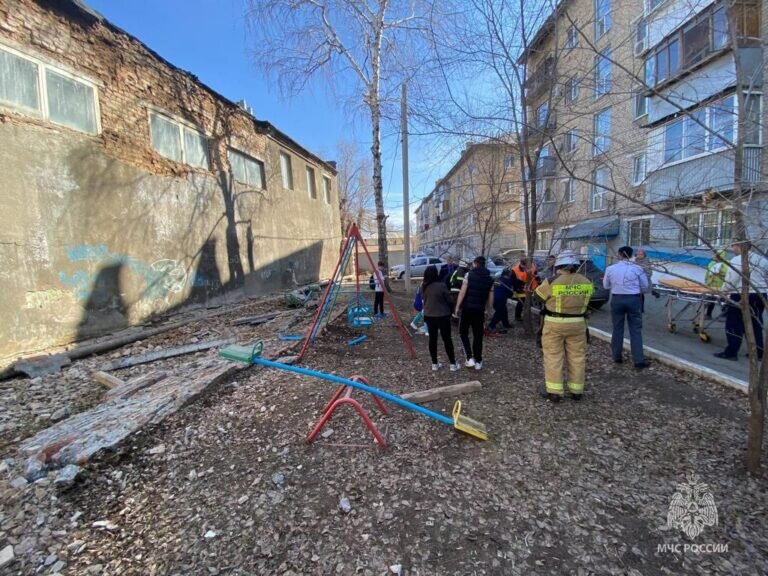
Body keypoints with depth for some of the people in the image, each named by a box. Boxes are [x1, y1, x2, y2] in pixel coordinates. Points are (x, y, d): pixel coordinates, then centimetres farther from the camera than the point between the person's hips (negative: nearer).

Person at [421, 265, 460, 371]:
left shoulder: (423, 286, -3)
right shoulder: (441, 285, -19)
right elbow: (448, 299, -9)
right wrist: (449, 310, 9)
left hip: (429, 315, 5)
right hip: (442, 315, -5)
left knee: (432, 339, 12)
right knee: (447, 339, 6)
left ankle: (434, 364, 19)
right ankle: (453, 364, 13)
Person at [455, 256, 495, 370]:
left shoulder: (469, 274, -4)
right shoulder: (490, 279, 8)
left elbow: (463, 292, -10)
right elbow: (490, 298, 8)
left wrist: (457, 306, -5)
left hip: (467, 308, -3)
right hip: (480, 309, 3)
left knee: (463, 333, 11)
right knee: (478, 336, 11)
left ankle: (470, 358, 0)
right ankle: (478, 361, 16)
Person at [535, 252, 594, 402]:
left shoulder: (552, 282, -14)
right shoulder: (587, 282, -1)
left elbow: (538, 295, 1)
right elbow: (585, 300, 11)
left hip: (554, 324, -3)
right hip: (577, 324, 4)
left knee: (553, 357, 5)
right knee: (576, 357, 14)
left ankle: (555, 392, 7)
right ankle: (576, 391, 23)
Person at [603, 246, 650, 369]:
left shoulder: (610, 269, -2)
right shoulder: (637, 268, -4)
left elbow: (606, 286, 10)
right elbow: (645, 287, 6)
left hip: (617, 299, 1)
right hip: (634, 300, -1)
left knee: (617, 329, 12)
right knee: (636, 330, 4)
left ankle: (617, 357, 21)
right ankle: (639, 361, 5)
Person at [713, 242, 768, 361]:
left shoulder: (737, 260, -13)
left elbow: (730, 281, -16)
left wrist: (724, 290, 0)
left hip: (741, 296, -7)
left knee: (735, 325, 0)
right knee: (756, 325, 16)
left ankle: (731, 352, 2)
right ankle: (758, 353, 21)